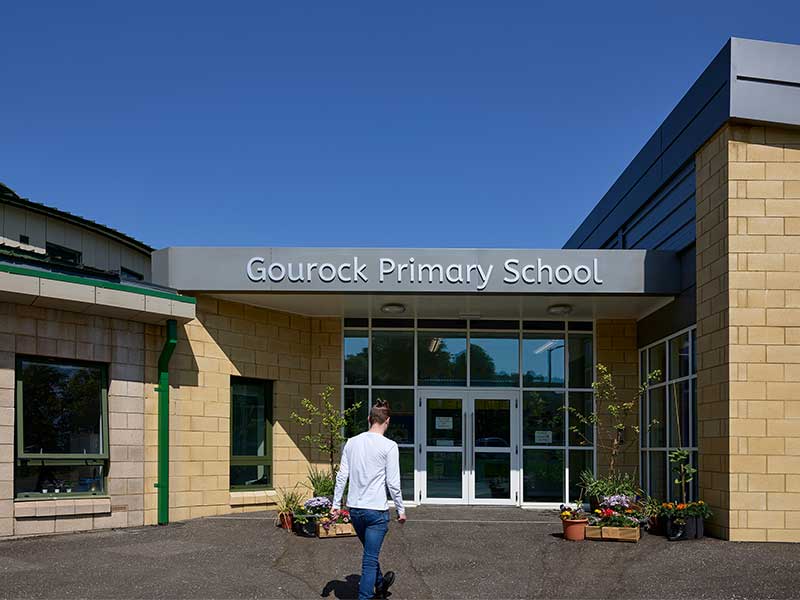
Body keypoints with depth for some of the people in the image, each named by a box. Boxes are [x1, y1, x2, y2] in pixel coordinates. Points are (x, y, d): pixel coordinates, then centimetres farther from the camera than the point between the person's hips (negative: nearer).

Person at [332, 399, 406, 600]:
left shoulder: (352, 442, 5)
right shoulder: (389, 446, -10)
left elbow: (341, 476, 6)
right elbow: (393, 482, -9)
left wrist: (336, 504, 12)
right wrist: (400, 509, 2)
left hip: (354, 508, 6)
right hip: (376, 510, -6)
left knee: (370, 553, 25)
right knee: (370, 559, -1)